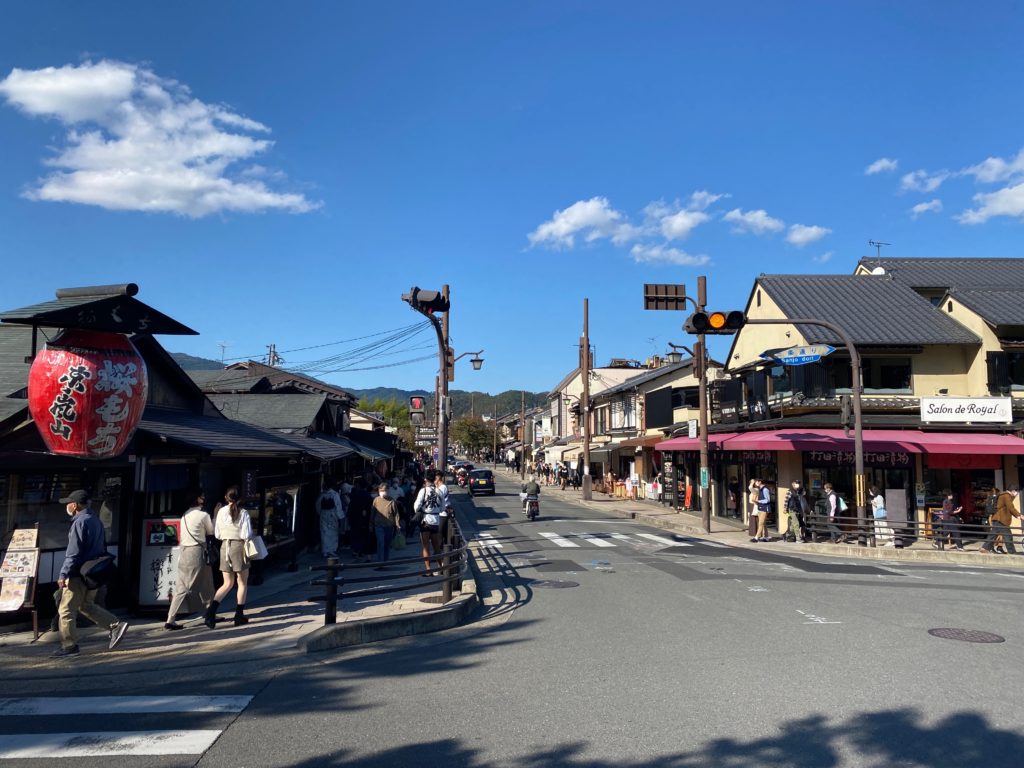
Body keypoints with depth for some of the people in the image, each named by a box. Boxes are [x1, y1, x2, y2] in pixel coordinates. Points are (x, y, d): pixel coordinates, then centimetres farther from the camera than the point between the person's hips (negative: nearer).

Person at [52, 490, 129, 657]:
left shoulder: (80, 522, -16)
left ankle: (69, 646, 7)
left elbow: (74, 552, -21)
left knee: (66, 610, 2)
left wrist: (63, 575, -19)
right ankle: (116, 625, 10)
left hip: (79, 574, -9)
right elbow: (103, 547, 18)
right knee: (86, 606, 20)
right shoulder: (95, 519, 12)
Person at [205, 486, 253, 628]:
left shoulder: (221, 512, 3)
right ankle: (239, 615, 14)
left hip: (225, 547, 4)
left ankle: (211, 610, -4)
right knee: (242, 583, 12)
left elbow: (217, 534, 5)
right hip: (239, 547, -4)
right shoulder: (243, 513, -9)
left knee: (228, 583, 14)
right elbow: (246, 535, -13)